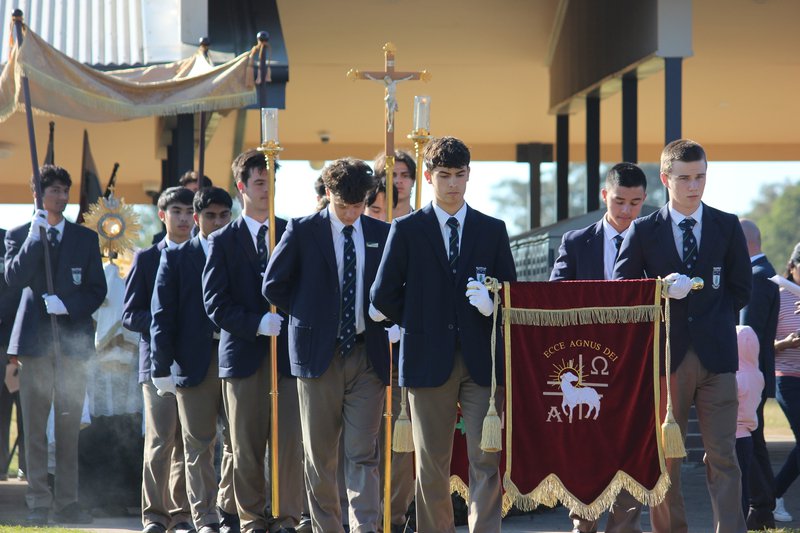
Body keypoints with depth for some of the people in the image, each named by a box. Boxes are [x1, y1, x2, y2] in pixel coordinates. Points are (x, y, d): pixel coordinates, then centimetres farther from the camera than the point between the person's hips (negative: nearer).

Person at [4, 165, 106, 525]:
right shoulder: (20, 235, 7)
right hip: (35, 339, -1)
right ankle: (38, 504, 4)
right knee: (34, 428, 0)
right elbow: (14, 279, -9)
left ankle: (67, 503, 5)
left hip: (72, 339, 1)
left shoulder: (85, 238, 11)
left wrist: (67, 305, -10)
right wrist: (36, 236, -14)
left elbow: (97, 290, 7)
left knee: (69, 427, 1)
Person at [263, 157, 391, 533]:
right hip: (319, 353, -1)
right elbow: (273, 286, 5)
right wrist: (308, 317, 5)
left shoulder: (381, 234, 6)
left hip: (367, 354, 1)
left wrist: (384, 318, 4)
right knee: (319, 454, 5)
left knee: (363, 453, -6)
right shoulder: (302, 231, -1)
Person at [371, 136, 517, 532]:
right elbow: (383, 295, 3)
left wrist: (490, 306, -10)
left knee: (486, 460, -6)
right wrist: (420, 325, 3)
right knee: (432, 465, 4)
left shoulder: (492, 230, 10)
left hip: (482, 358, 1)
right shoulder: (407, 230, 4)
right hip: (430, 361, -1)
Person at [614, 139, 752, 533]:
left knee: (722, 456, -5)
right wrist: (661, 290, -12)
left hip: (715, 354, 0)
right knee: (663, 458, 3)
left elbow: (740, 290, 14)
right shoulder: (643, 231, 5)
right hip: (666, 354, 0)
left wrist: (712, 319, 2)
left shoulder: (727, 227, 9)